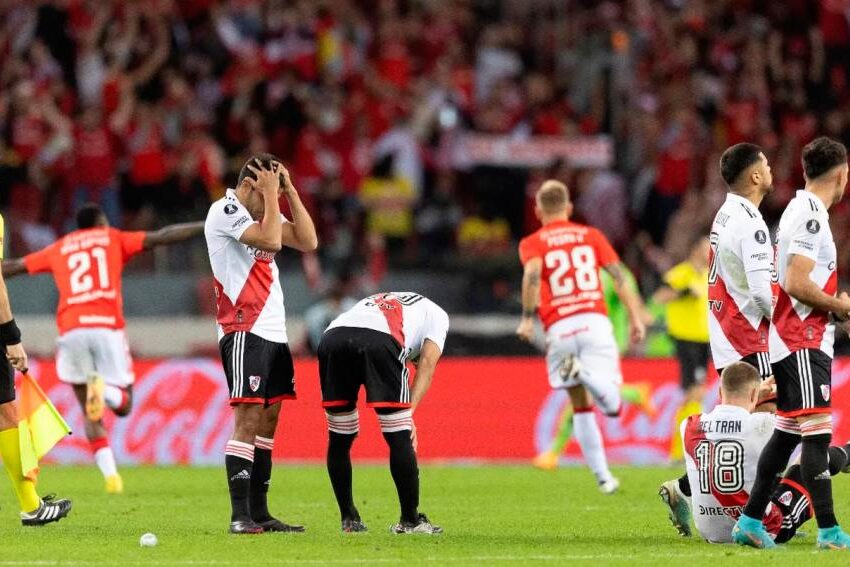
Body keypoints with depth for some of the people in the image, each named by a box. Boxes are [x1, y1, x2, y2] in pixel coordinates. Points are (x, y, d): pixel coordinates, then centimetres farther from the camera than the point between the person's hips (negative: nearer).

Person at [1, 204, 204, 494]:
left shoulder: (59, 249, 23)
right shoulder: (114, 239, 17)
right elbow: (162, 237, 10)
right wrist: (207, 227, 12)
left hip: (71, 330, 2)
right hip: (107, 327, -2)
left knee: (90, 412, 12)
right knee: (123, 404, 7)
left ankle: (110, 473, -5)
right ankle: (104, 389, -29)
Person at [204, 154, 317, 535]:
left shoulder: (263, 211, 16)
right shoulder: (224, 211, -10)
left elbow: (307, 242, 8)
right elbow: (271, 240, -22)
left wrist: (289, 191, 4)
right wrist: (270, 194, -11)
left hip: (273, 332, 9)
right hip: (244, 333, -9)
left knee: (268, 420, 7)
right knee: (248, 419, -12)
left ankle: (259, 513, 9)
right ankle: (240, 516, -15)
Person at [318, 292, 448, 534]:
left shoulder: (376, 302, 45)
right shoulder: (436, 314, 32)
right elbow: (427, 363, 14)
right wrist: (408, 413, 5)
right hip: (379, 341, -5)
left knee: (339, 439, 19)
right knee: (400, 438, 7)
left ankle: (349, 519, 26)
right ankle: (410, 520, 12)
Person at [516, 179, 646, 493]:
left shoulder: (531, 243, 12)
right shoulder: (591, 235, 18)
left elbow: (533, 271, -10)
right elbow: (619, 275, 9)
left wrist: (527, 318, -12)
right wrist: (635, 317, 8)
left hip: (559, 328, 0)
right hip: (595, 322, 0)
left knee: (581, 406, 13)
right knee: (612, 405, -8)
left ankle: (603, 476, 7)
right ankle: (586, 373, -37)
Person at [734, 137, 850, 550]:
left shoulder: (799, 211, 15)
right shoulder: (811, 216, -16)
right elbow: (796, 284, -23)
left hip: (794, 341, 10)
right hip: (804, 342, -10)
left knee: (787, 431, 13)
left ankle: (750, 521, 15)